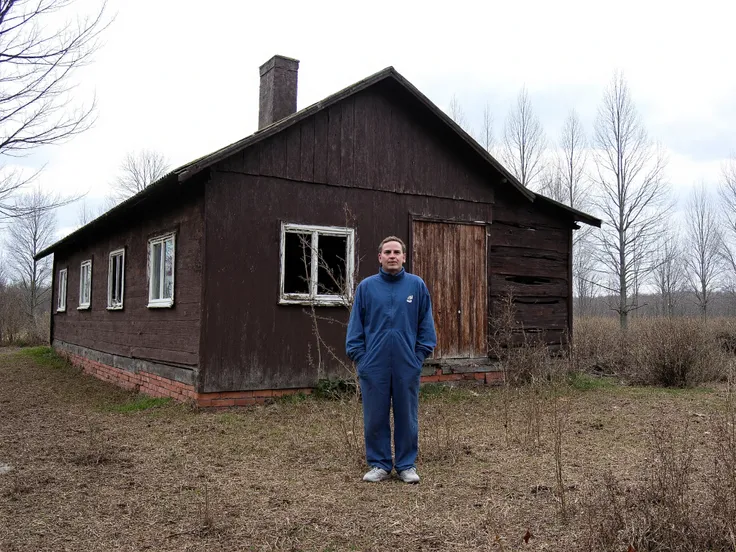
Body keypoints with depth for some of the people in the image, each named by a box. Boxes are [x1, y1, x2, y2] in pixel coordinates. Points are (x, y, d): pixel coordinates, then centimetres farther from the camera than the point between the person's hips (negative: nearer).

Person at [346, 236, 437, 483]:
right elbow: (356, 326, 5)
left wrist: (420, 354, -1)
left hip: (407, 366, 0)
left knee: (407, 417, 8)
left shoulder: (417, 286, 3)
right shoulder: (366, 287, 3)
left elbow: (426, 324, 6)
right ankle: (379, 464, 22)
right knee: (375, 418, 7)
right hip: (374, 366, 0)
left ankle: (407, 465, 22)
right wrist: (359, 356, -1)